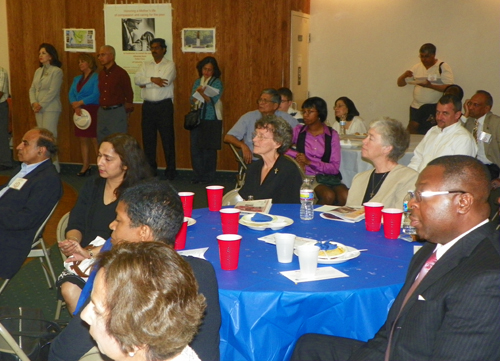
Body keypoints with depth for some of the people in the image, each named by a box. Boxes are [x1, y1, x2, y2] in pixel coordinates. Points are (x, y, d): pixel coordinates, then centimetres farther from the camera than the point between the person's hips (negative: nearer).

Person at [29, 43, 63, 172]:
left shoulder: (56, 71, -6)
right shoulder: (38, 71, 15)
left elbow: (53, 91, -14)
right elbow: (32, 89, 11)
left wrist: (41, 105, -15)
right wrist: (33, 103, -6)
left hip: (50, 108, -7)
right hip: (38, 109, 7)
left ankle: (54, 167, -4)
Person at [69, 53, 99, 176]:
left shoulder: (96, 77, -6)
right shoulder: (77, 79, 18)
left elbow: (95, 95, -15)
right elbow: (71, 94, 9)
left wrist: (79, 103, -12)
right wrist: (75, 106, -11)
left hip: (92, 110, -7)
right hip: (79, 112, 7)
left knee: (95, 139, -10)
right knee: (83, 139, 8)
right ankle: (85, 167, 13)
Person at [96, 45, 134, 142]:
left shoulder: (121, 73, -7)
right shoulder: (101, 74, 12)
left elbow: (129, 95, -4)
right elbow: (100, 93, 17)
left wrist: (126, 115, -5)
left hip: (117, 112, -6)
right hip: (102, 112, 6)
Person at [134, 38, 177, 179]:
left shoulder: (170, 65, 0)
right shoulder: (145, 65, 14)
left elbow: (165, 82, -16)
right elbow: (137, 79, -2)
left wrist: (145, 83, -7)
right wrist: (152, 79, -17)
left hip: (164, 105, -4)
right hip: (148, 105, 5)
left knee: (167, 137, -2)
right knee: (148, 138, 7)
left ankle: (170, 170, 5)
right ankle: (150, 169, 17)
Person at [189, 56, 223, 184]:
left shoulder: (217, 83, -1)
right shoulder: (197, 82, 13)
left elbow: (212, 100, -12)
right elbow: (192, 101, 7)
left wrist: (202, 93, -26)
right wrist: (197, 93, -12)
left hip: (211, 120, -5)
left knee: (209, 149, -2)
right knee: (195, 147, 3)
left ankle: (208, 177, 7)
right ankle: (198, 175, 13)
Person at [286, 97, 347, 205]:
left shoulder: (332, 134, 6)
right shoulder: (298, 131, 10)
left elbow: (335, 168, -1)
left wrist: (309, 161, -11)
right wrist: (296, 155, -10)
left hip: (329, 177, 1)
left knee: (345, 197, -29)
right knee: (329, 196, -31)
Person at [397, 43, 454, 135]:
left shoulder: (443, 67, -3)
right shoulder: (417, 67, 12)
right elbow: (400, 83, 13)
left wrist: (430, 85, -25)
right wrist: (404, 75, -10)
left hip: (434, 107, -4)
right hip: (416, 106, 4)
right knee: (412, 127, -8)